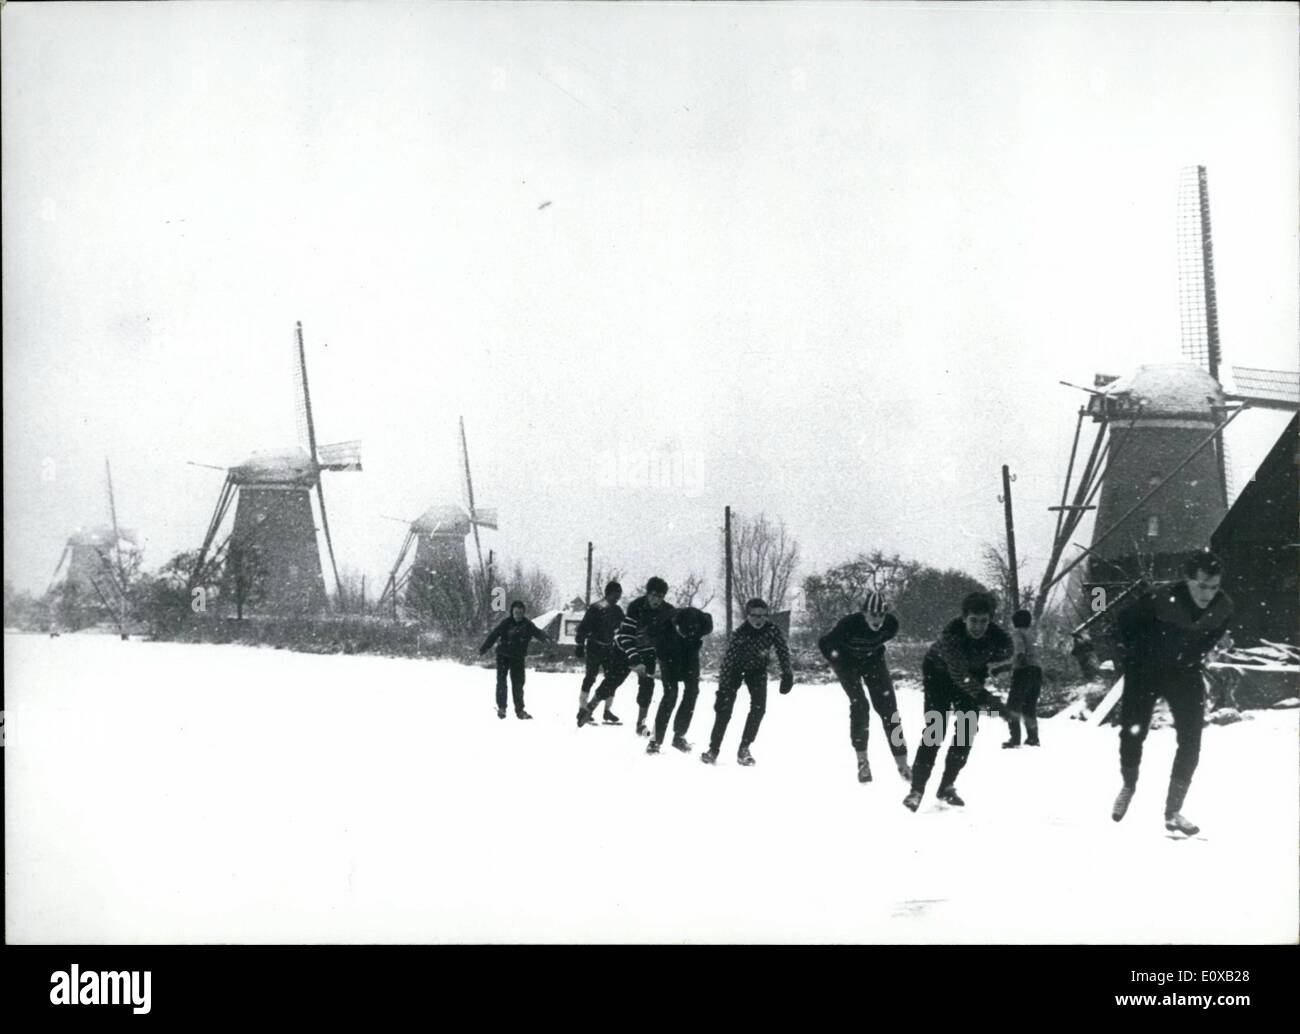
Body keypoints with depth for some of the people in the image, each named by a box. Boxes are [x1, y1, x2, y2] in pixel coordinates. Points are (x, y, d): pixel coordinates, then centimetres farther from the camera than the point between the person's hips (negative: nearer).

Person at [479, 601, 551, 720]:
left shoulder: (527, 624, -5)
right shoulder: (506, 623, -10)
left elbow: (537, 632, -17)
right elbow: (494, 635, -9)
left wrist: (545, 638, -39)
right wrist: (483, 648, -9)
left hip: (518, 658, 2)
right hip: (503, 656, -2)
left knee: (518, 683, 4)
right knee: (501, 681, -2)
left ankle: (519, 710, 11)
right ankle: (501, 708, 10)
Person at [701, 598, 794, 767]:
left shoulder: (772, 630, -25)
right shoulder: (739, 634, -32)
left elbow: (783, 651, -13)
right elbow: (728, 661, -32)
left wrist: (787, 675, -17)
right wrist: (722, 690, -34)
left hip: (757, 669, 2)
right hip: (736, 668, -2)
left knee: (759, 708, -13)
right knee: (724, 709, -10)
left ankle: (744, 749, -1)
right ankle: (713, 750, 0)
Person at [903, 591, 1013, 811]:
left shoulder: (998, 635, -27)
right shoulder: (951, 634, -39)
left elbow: (1004, 653, 0)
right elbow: (960, 677, -41)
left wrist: (982, 667, -11)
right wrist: (988, 699, -49)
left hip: (971, 675, 4)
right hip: (938, 672, -4)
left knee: (967, 729, -3)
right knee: (936, 728, -15)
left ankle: (947, 786, 10)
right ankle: (917, 789, -11)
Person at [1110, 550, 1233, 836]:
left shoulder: (1223, 607, -18)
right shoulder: (1160, 599, -30)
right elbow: (1124, 622, -11)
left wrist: (1193, 659, 5)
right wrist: (1139, 656, -5)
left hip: (1184, 673, 2)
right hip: (1146, 671, -2)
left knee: (1191, 742, -7)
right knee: (1132, 733, 0)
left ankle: (1173, 812, 3)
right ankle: (1128, 786, 31)